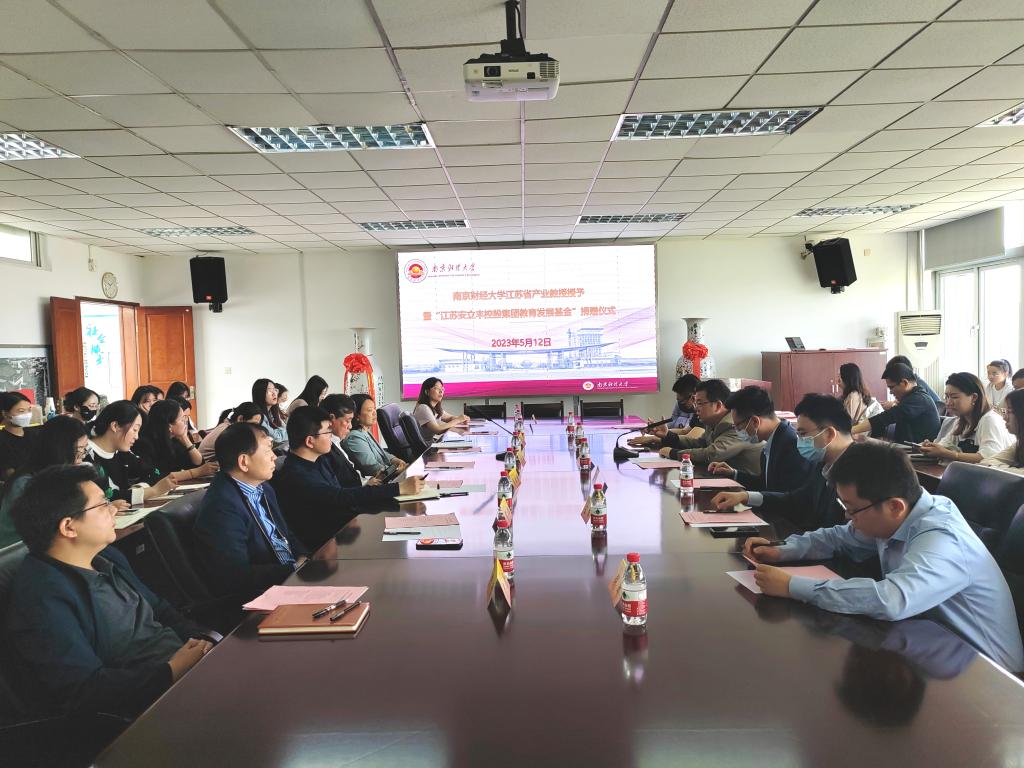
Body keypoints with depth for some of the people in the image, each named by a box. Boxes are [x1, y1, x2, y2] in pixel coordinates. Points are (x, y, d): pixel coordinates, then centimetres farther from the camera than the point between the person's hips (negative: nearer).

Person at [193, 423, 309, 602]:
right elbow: (237, 577, -23)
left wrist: (303, 559, -1)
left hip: (292, 573, 9)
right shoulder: (220, 507, -20)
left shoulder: (263, 488, 9)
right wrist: (298, 569, -20)